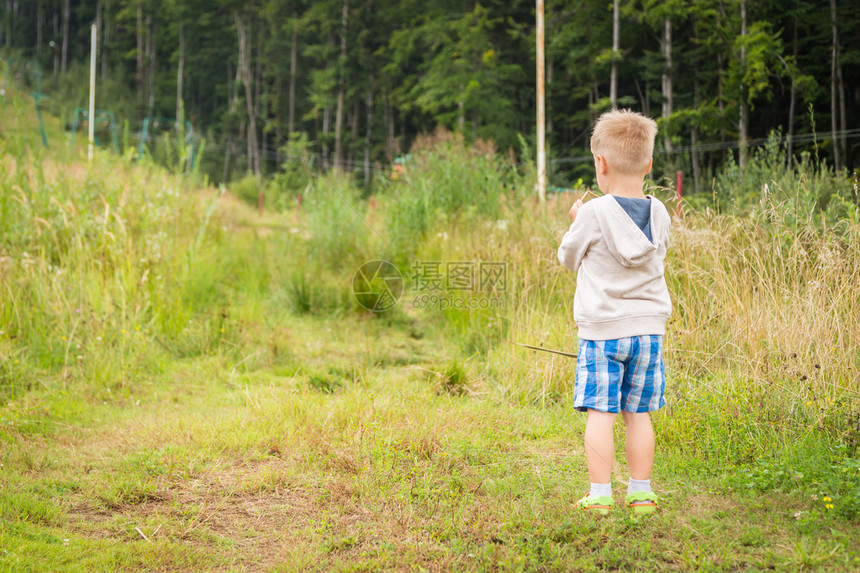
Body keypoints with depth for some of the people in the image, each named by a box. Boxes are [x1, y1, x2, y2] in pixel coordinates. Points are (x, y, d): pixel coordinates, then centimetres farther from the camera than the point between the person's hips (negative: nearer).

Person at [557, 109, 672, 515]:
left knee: (599, 413, -1)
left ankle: (600, 495, 0)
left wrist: (575, 225, 20)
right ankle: (640, 493, 15)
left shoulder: (594, 213, -12)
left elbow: (570, 257, 2)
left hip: (602, 329, -4)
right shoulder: (659, 214, 1)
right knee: (638, 414, 10)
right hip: (648, 326, 4)